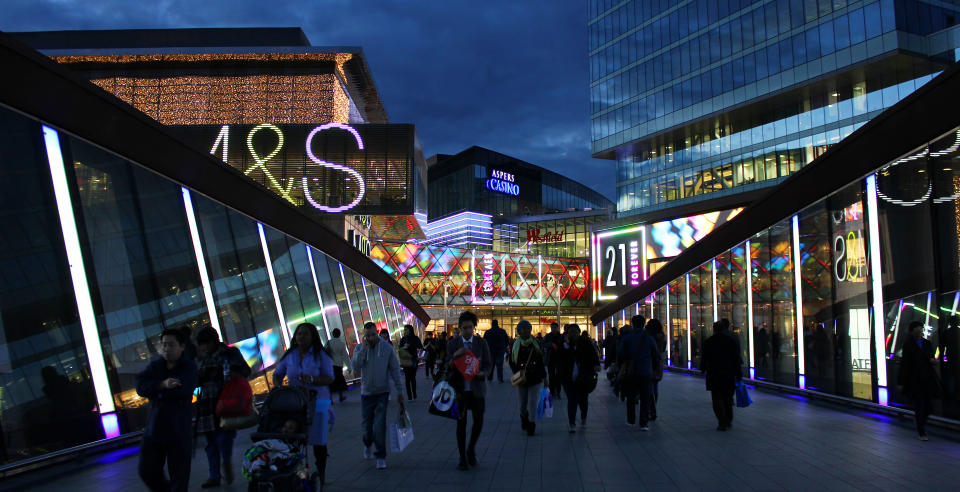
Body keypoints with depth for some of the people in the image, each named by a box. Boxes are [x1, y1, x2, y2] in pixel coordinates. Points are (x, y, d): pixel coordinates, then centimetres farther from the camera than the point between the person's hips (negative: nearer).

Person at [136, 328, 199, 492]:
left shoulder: (189, 367, -3)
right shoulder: (155, 365, 9)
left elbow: (183, 390, -19)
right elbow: (140, 386, -7)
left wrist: (154, 390, -7)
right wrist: (162, 385, -23)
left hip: (179, 431, -4)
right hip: (154, 429, 4)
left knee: (179, 477, 0)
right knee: (147, 472, 11)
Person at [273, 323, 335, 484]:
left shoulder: (321, 355, -2)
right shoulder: (289, 355, 8)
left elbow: (330, 379, -7)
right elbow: (277, 374, 16)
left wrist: (312, 379, -25)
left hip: (317, 402, -2)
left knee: (318, 441, 3)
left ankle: (321, 475, 16)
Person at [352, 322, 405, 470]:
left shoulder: (387, 348, -5)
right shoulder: (359, 349, -2)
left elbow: (395, 370, 0)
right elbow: (356, 366, -18)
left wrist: (399, 391, 0)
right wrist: (364, 348, -22)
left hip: (382, 392, -2)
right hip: (366, 393, 2)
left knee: (379, 426, -9)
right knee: (367, 425, 12)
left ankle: (381, 457, 3)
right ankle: (367, 445, 43)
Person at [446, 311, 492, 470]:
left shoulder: (481, 343, 3)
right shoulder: (452, 343, 1)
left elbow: (488, 364, 5)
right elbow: (448, 367, -1)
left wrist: (481, 373, -16)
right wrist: (455, 356, -20)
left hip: (477, 387, 1)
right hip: (459, 388, -1)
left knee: (479, 421, -2)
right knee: (461, 422, 2)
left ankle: (471, 449, 25)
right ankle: (462, 457, 14)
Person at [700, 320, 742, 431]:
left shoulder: (708, 342, -2)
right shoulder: (730, 341, -1)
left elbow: (704, 358, 4)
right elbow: (736, 359, -1)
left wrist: (703, 369, 23)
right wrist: (738, 374, 4)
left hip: (713, 375, -2)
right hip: (728, 375, 2)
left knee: (717, 399, 2)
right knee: (728, 398, 15)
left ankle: (722, 423, -6)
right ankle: (729, 421, 22)